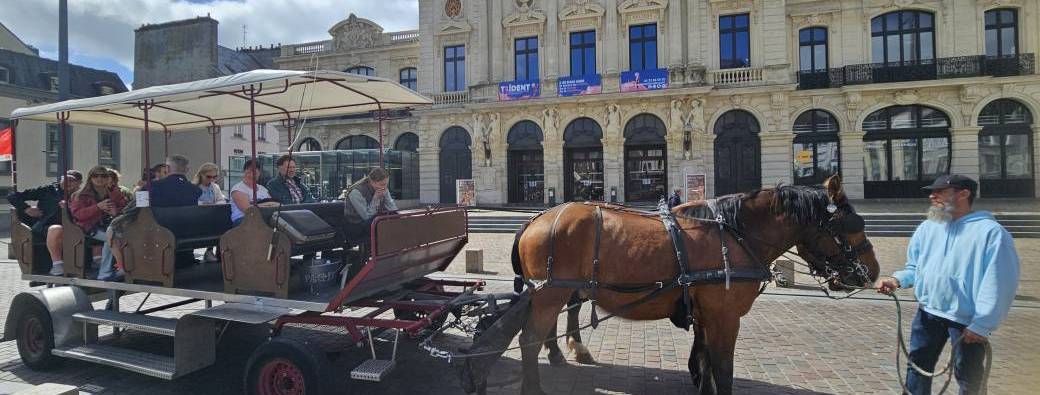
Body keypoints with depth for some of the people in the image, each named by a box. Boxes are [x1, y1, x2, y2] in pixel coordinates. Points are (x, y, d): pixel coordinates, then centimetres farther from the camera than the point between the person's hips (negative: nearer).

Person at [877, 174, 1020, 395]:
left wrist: (981, 325, -17)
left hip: (967, 321, -5)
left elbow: (999, 284, -15)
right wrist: (897, 280, -7)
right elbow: (915, 267, 14)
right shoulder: (927, 228, 6)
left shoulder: (991, 232, -13)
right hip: (928, 313, 5)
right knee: (917, 366, 16)